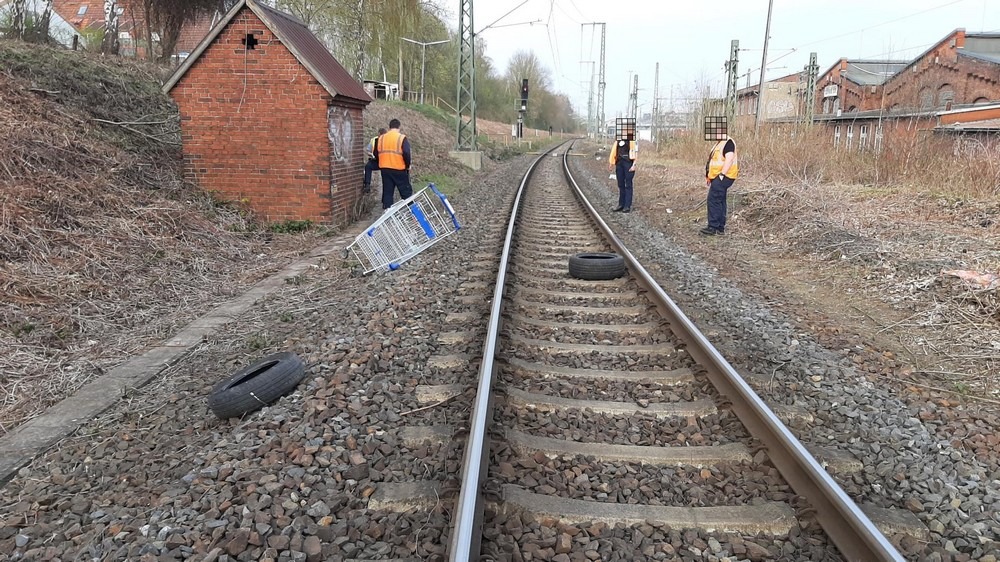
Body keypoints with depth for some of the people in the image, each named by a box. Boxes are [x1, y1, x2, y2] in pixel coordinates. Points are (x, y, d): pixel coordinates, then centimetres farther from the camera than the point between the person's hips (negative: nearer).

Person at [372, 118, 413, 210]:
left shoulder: (381, 138, 8)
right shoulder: (402, 138, -7)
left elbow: (375, 153, 11)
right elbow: (406, 153, -16)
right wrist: (408, 165, -2)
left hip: (385, 169, 4)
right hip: (399, 170, -4)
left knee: (387, 191, 9)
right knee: (406, 191, 6)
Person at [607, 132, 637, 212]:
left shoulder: (632, 140, -6)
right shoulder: (618, 140, 10)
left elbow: (636, 152, -9)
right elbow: (614, 151, 13)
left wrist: (634, 165, -16)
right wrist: (611, 163, 10)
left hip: (628, 163, -5)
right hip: (619, 163, 5)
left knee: (628, 185, 0)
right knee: (621, 185, 10)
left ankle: (628, 206, 5)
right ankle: (621, 204, 18)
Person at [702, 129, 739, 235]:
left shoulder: (728, 142, -12)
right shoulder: (719, 143, 20)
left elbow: (729, 159, -24)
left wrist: (722, 174, -27)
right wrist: (709, 176, 21)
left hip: (723, 177, -11)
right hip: (717, 177, 11)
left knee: (713, 200, -14)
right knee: (720, 201, 12)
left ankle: (713, 227, -14)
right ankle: (720, 227, 17)